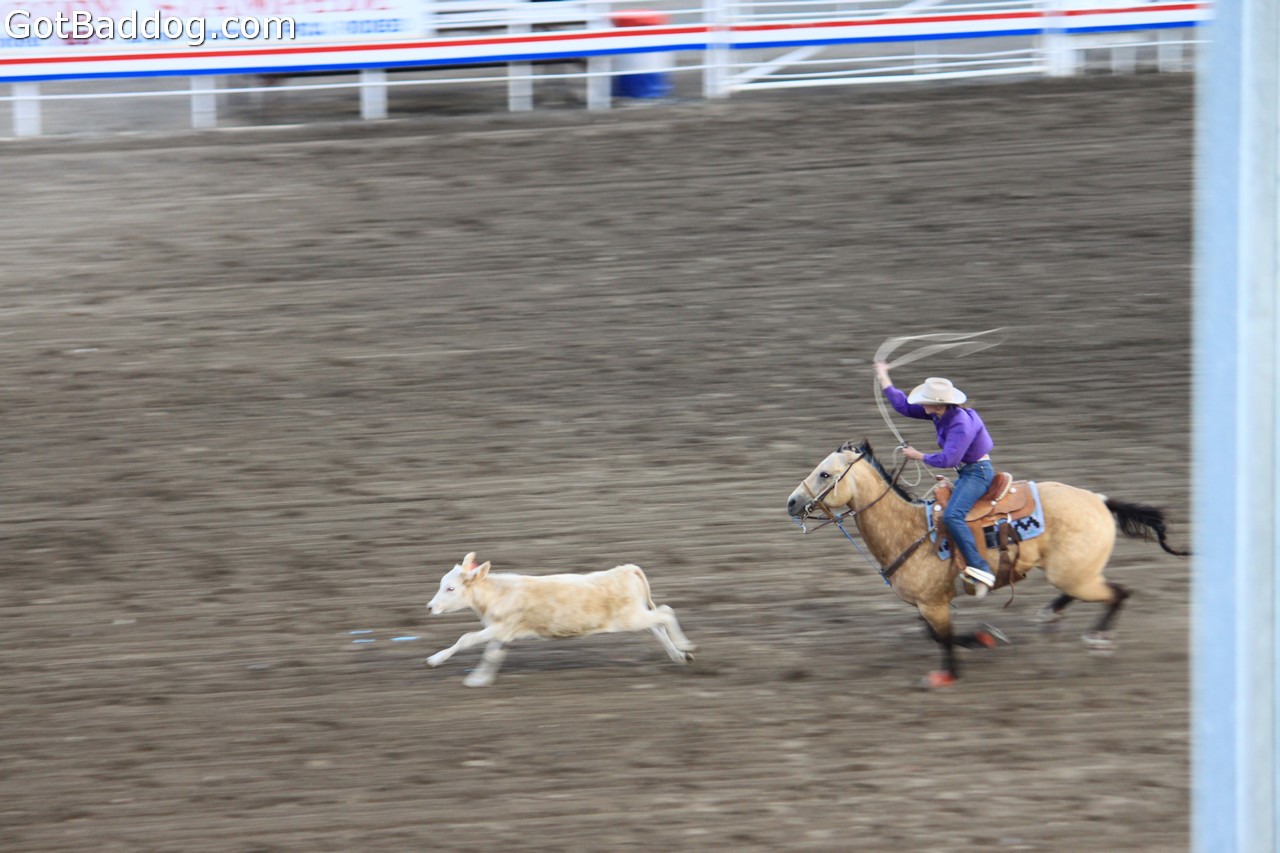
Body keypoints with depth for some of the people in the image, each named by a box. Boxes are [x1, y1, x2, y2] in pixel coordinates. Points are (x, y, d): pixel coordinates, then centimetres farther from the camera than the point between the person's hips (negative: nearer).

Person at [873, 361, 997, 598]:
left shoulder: (962, 424, -26)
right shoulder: (939, 414, 0)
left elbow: (948, 459, -30)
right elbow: (903, 406, 8)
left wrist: (918, 456, -17)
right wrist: (883, 378, 9)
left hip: (978, 472, -10)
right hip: (966, 472, 10)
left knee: (952, 515, -29)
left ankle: (980, 570, -33)